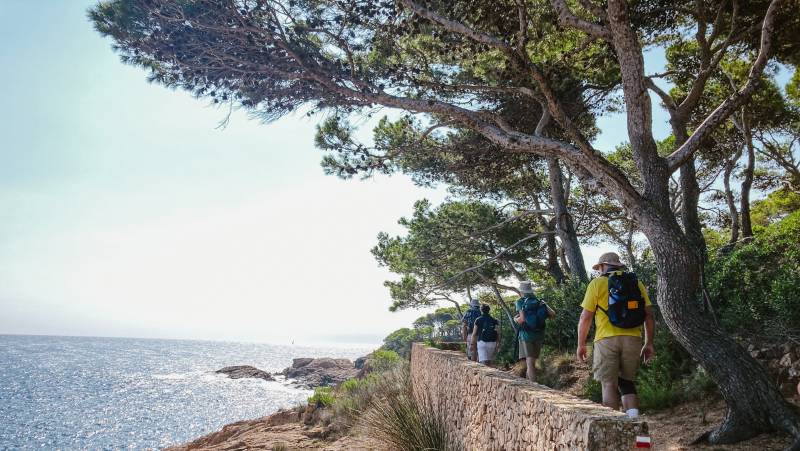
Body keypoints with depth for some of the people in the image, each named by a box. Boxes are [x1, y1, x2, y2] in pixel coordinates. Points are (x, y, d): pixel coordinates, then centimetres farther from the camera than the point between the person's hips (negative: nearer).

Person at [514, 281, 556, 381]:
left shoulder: (520, 302, -6)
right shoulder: (540, 302, 7)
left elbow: (522, 319, -17)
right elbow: (553, 314, -1)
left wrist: (515, 319, 4)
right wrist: (545, 305, 14)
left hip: (526, 334, -5)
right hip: (539, 335, 5)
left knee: (530, 363, -6)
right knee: (532, 361, 17)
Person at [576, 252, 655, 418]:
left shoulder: (597, 283, 3)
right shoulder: (636, 283, 14)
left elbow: (586, 317, -2)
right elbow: (649, 315, 9)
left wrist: (581, 344, 6)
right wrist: (649, 343, 14)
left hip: (607, 339, -3)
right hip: (633, 340, 4)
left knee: (609, 384, 2)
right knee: (627, 381, 15)